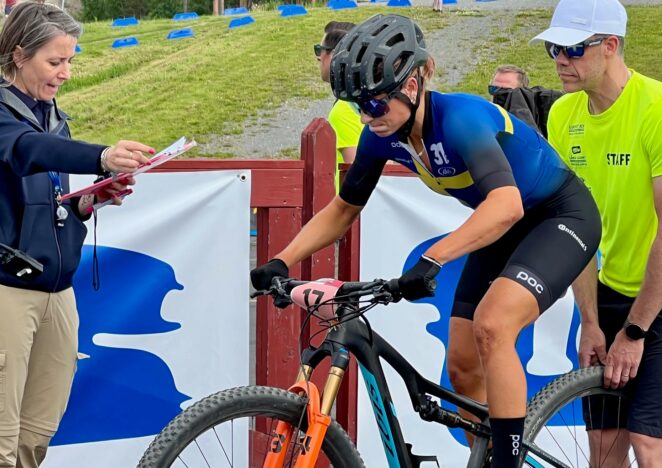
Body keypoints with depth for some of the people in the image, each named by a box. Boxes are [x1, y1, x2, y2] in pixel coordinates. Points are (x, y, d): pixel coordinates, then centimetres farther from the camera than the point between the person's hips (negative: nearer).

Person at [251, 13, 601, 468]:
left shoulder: (459, 116, -33)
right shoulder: (383, 134, -11)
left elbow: (506, 203, -47)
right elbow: (343, 209, 2)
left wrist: (432, 260, -58)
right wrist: (282, 261, -12)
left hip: (561, 214, -8)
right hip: (503, 227, 8)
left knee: (491, 324, -30)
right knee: (462, 367, 2)